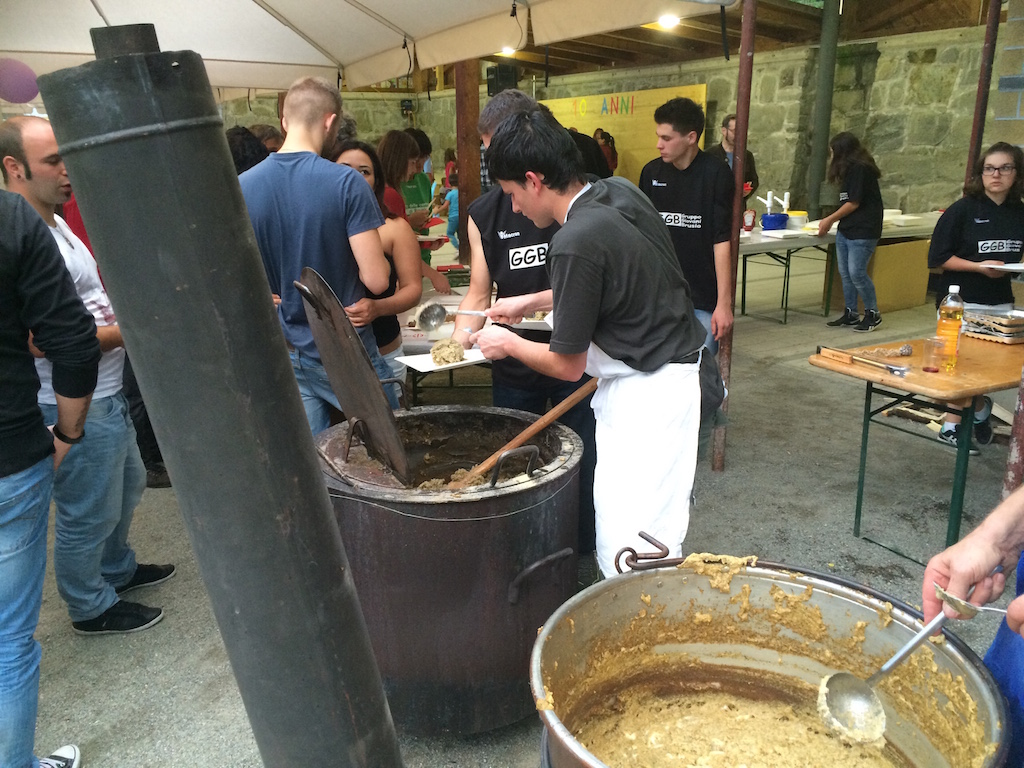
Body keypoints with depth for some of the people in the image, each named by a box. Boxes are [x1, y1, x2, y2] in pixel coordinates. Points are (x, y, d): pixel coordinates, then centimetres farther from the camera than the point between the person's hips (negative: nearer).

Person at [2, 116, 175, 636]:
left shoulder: (55, 224, 10)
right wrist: (130, 332, -24)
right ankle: (91, 608, 30)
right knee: (87, 514, 8)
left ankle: (118, 569, 48)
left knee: (127, 485, 26)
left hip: (106, 396, 10)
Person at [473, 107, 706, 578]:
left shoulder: (575, 243, -24)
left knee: (628, 553, -2)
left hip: (645, 393, -10)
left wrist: (507, 343, 3)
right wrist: (531, 302, 19)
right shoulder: (621, 191, 2)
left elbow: (568, 366, -14)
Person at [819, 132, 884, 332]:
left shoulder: (860, 169, -12)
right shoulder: (851, 169, 16)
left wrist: (830, 219, -5)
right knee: (845, 273, 9)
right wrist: (831, 221, 10)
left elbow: (854, 203, -14)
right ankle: (850, 314, 17)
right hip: (846, 229, 10)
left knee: (857, 273, -11)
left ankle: (873, 314, 3)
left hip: (862, 231, -10)